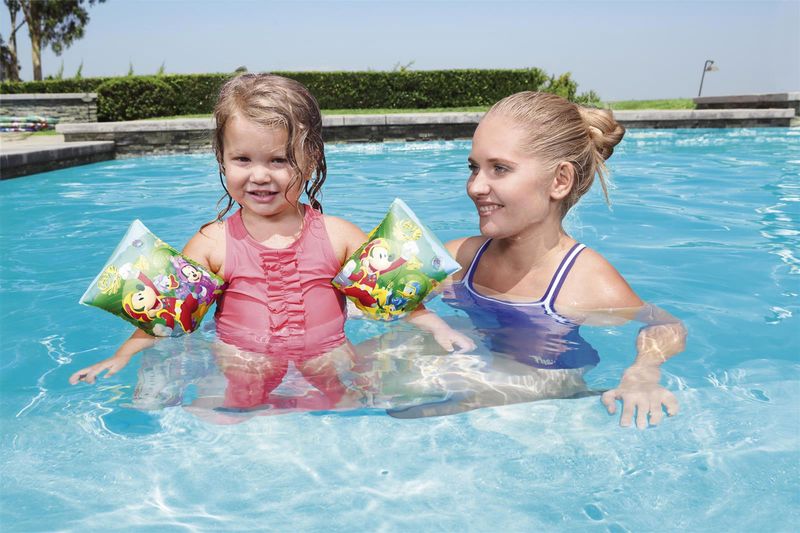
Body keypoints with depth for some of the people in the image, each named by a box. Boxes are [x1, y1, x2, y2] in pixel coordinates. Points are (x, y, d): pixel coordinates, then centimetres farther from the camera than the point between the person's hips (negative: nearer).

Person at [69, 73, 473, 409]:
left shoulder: (338, 236, 2)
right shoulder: (212, 244, 2)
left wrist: (434, 325, -9)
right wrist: (122, 356, -6)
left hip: (327, 369, 1)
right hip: (244, 378, 0)